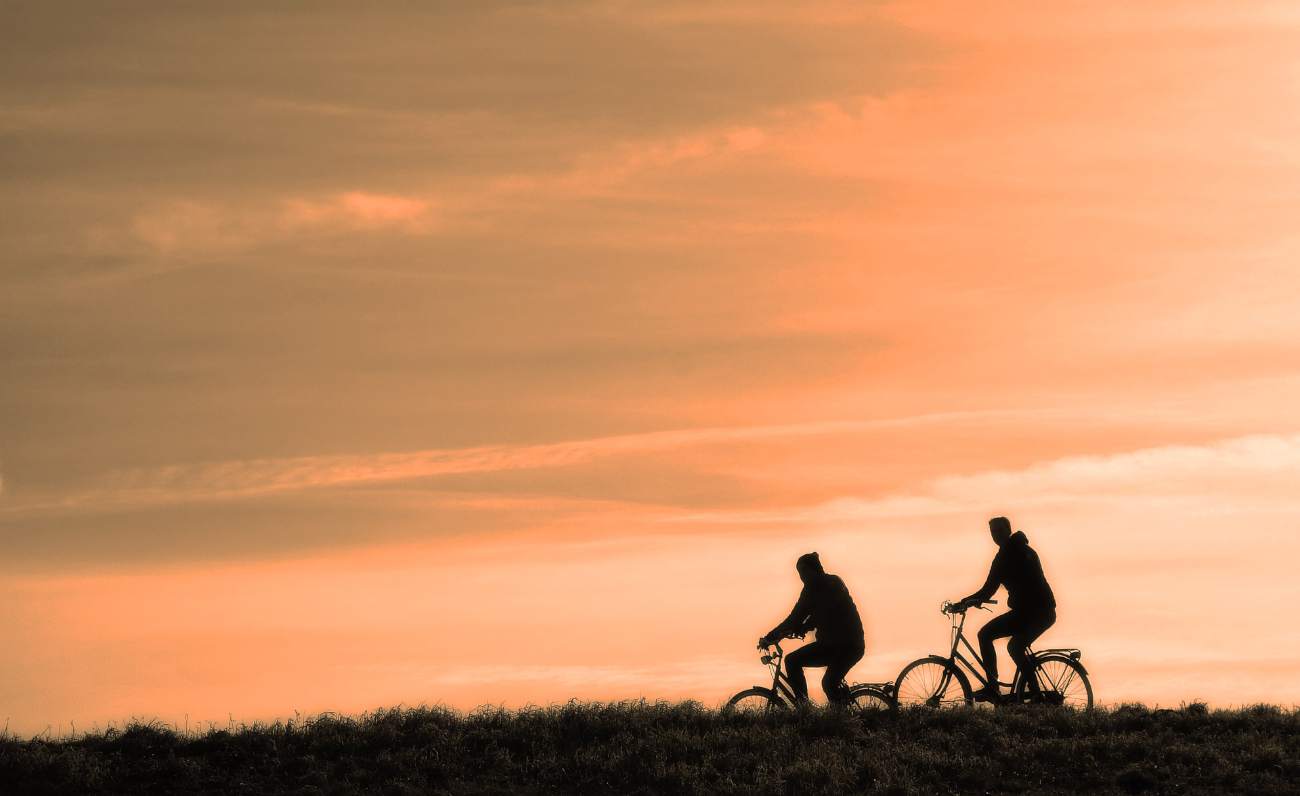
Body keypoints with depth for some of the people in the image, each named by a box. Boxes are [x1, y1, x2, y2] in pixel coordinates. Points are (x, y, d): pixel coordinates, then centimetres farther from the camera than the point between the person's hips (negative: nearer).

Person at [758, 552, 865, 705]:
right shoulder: (834, 582, 16)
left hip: (836, 645, -8)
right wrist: (798, 629, 21)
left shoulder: (814, 587, -10)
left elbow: (796, 617, -12)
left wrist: (770, 638, -8)